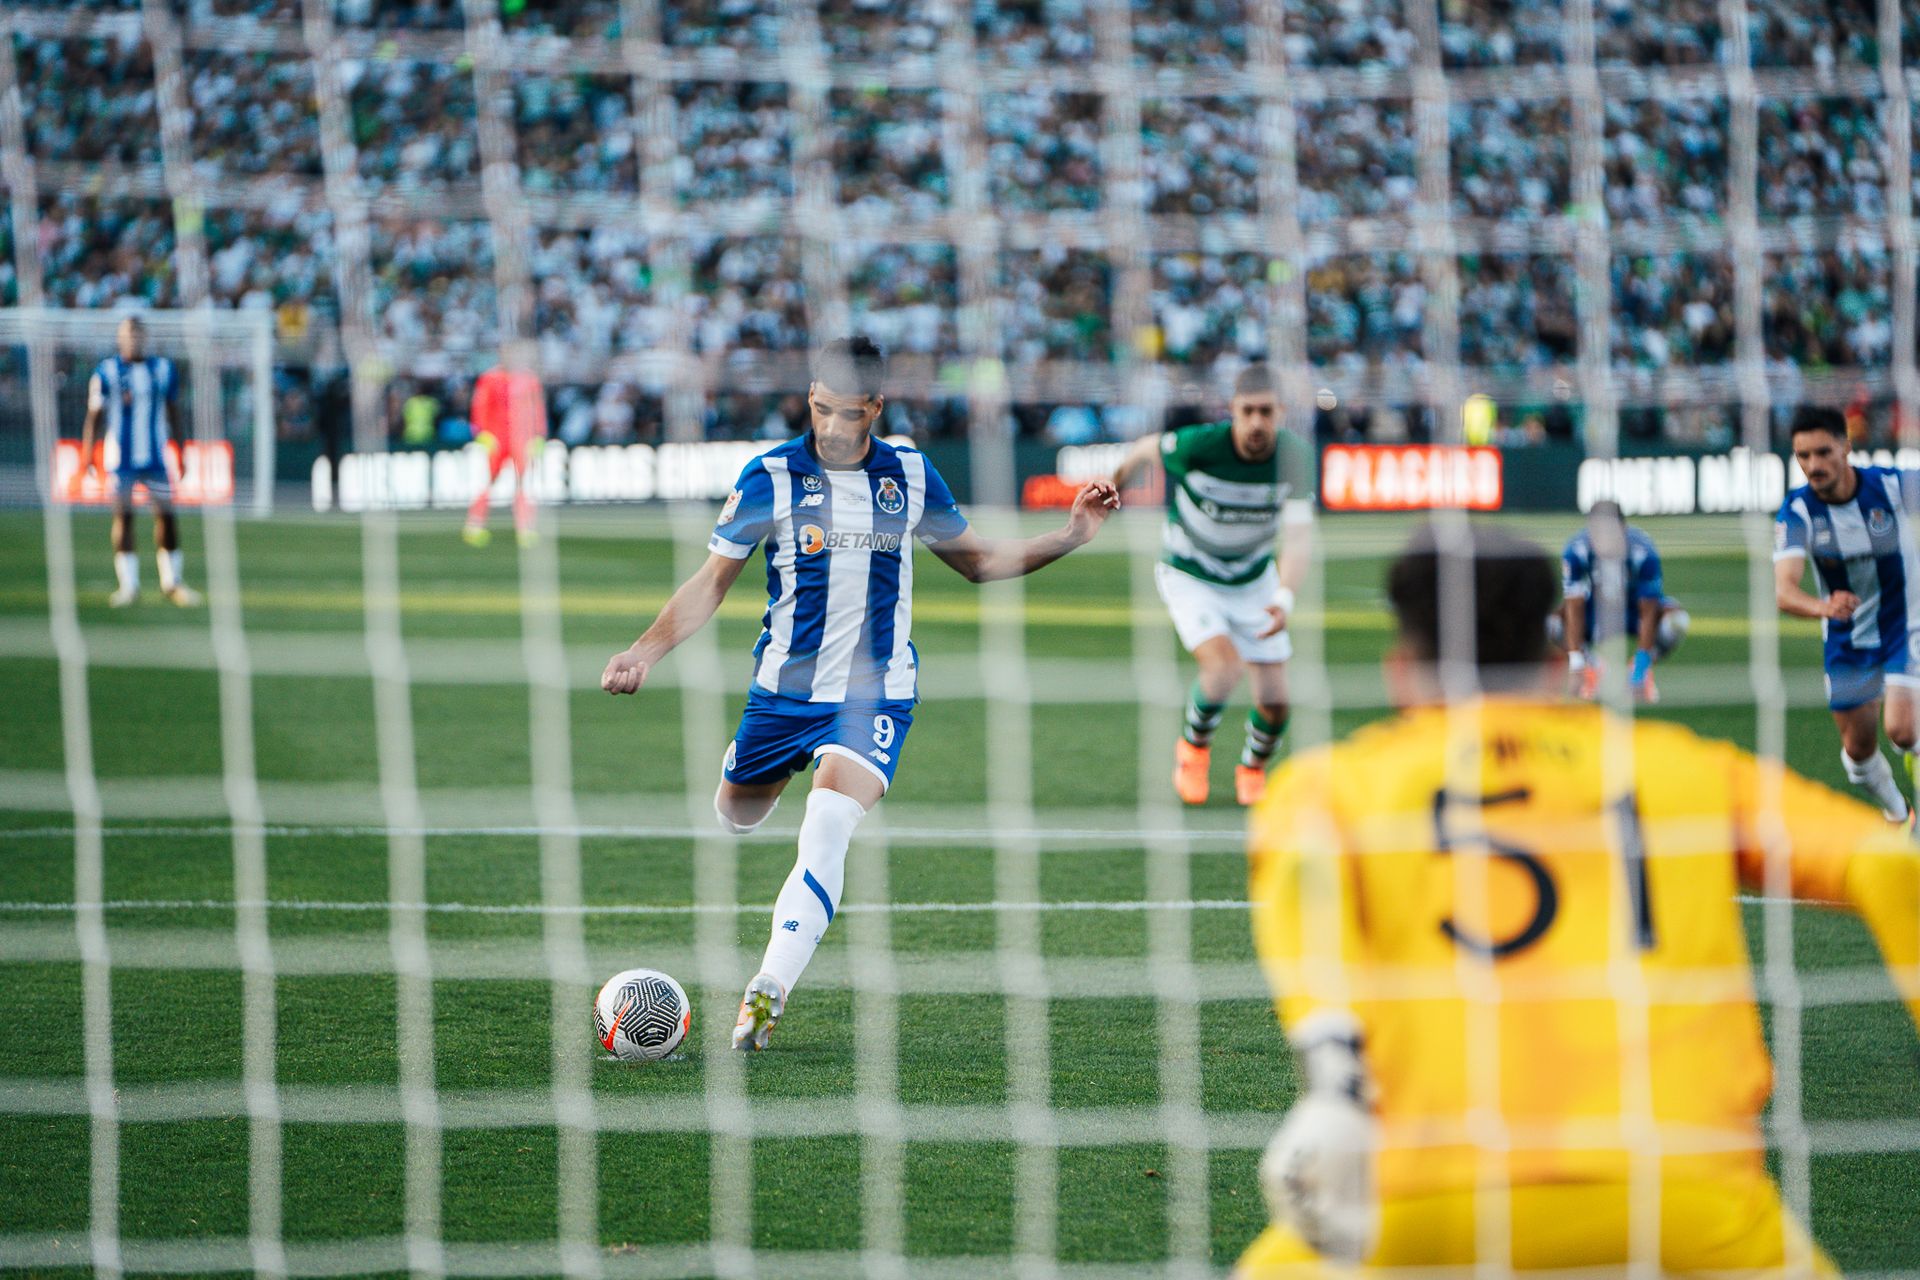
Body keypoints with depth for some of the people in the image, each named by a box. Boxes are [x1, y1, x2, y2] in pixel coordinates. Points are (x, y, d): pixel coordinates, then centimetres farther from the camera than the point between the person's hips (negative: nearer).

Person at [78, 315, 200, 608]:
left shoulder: (163, 369, 6)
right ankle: (128, 585, 7)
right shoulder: (107, 372, -1)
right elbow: (94, 415, 2)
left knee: (166, 516, 0)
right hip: (120, 458, -2)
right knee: (123, 517, 1)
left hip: (156, 457, 2)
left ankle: (172, 582, 12)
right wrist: (87, 452, -4)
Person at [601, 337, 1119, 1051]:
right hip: (783, 688, 1)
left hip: (876, 695, -1)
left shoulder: (911, 475, -1)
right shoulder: (770, 476, -8)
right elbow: (713, 580, -4)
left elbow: (973, 561, 14)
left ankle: (768, 993, -26)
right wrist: (645, 651, -16)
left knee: (825, 832, -23)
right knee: (735, 816, 17)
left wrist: (1069, 537, 4)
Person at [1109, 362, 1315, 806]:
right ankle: (1194, 746, 7)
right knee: (1223, 666, -25)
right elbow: (1147, 449, -7)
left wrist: (1285, 599, -45)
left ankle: (1253, 768, 33)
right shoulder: (1198, 446, -29)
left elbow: (1300, 538, -29)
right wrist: (1118, 480, 11)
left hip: (1254, 580, 3)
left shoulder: (1295, 457, -23)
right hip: (1189, 576, -3)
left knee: (1274, 700, -1)